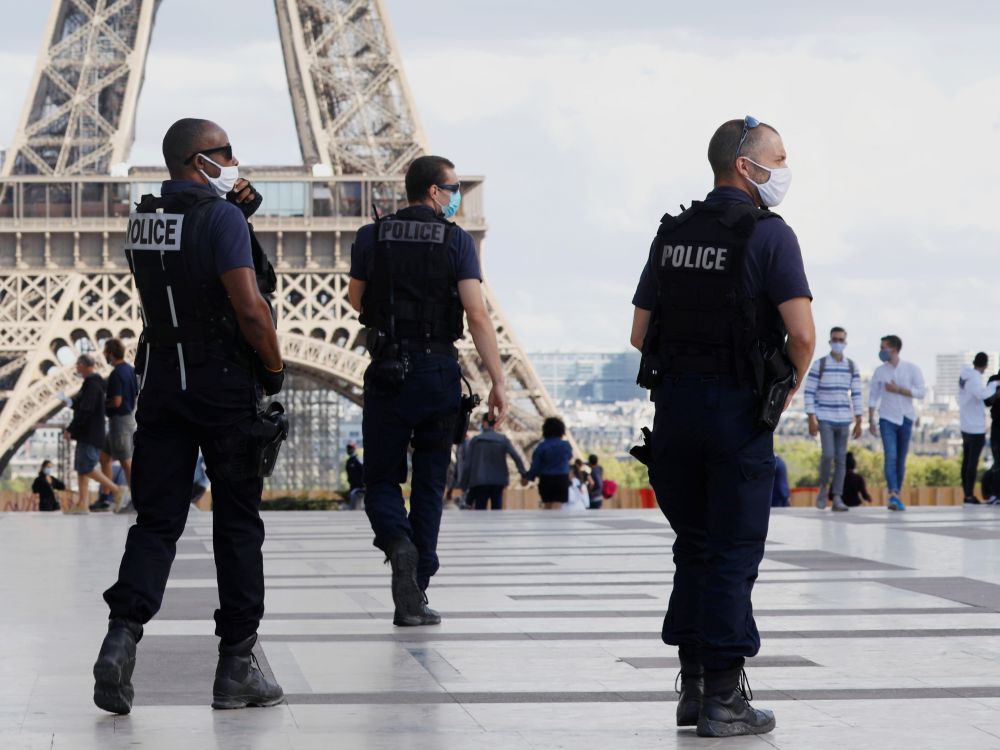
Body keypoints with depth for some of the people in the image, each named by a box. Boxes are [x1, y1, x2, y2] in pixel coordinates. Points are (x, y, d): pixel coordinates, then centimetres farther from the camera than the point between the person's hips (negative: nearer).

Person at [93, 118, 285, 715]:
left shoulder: (142, 221, 10)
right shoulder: (222, 218, -13)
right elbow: (250, 308, -20)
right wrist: (276, 368, -4)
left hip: (161, 381, 5)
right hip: (225, 385, -5)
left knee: (157, 520, 6)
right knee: (238, 525, 5)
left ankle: (124, 633, -16)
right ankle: (237, 666, 9)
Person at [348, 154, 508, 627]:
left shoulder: (372, 237, 1)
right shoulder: (457, 241, -5)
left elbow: (356, 300, 14)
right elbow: (477, 314, -12)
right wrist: (498, 383, -12)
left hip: (387, 373, 1)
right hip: (439, 374, 0)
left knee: (382, 479, 11)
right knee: (429, 486, 8)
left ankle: (398, 543, -21)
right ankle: (414, 600, 7)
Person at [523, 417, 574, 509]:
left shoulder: (541, 447, -8)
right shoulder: (566, 445, -4)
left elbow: (535, 466, -8)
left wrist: (527, 477, 9)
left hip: (545, 481, 1)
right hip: (561, 481, -1)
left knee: (547, 507, 16)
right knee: (556, 509, -7)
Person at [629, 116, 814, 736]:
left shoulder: (672, 234, 9)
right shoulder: (769, 235, -10)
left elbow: (641, 332, 11)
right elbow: (803, 336, -16)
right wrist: (787, 386, 2)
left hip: (674, 403, 6)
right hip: (738, 408, -6)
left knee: (694, 547, 15)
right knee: (733, 554, 0)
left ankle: (693, 686, 18)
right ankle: (722, 697, 3)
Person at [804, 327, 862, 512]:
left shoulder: (852, 367, 5)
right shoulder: (819, 365, -5)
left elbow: (856, 395, 7)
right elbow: (809, 393, -6)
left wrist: (858, 422, 3)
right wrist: (812, 419, -14)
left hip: (844, 420, 3)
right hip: (824, 418, -3)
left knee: (841, 459, 1)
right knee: (828, 454, -17)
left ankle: (837, 499, 3)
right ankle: (823, 486, 8)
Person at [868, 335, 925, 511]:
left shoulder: (911, 369, -1)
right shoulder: (880, 371, 3)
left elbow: (920, 392, -8)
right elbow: (873, 396, 6)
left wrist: (898, 389, -15)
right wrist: (871, 420, 1)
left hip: (905, 419, 1)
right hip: (887, 419, -1)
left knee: (901, 459, 7)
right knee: (890, 457, -15)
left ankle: (897, 495, 17)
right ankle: (893, 497, -23)